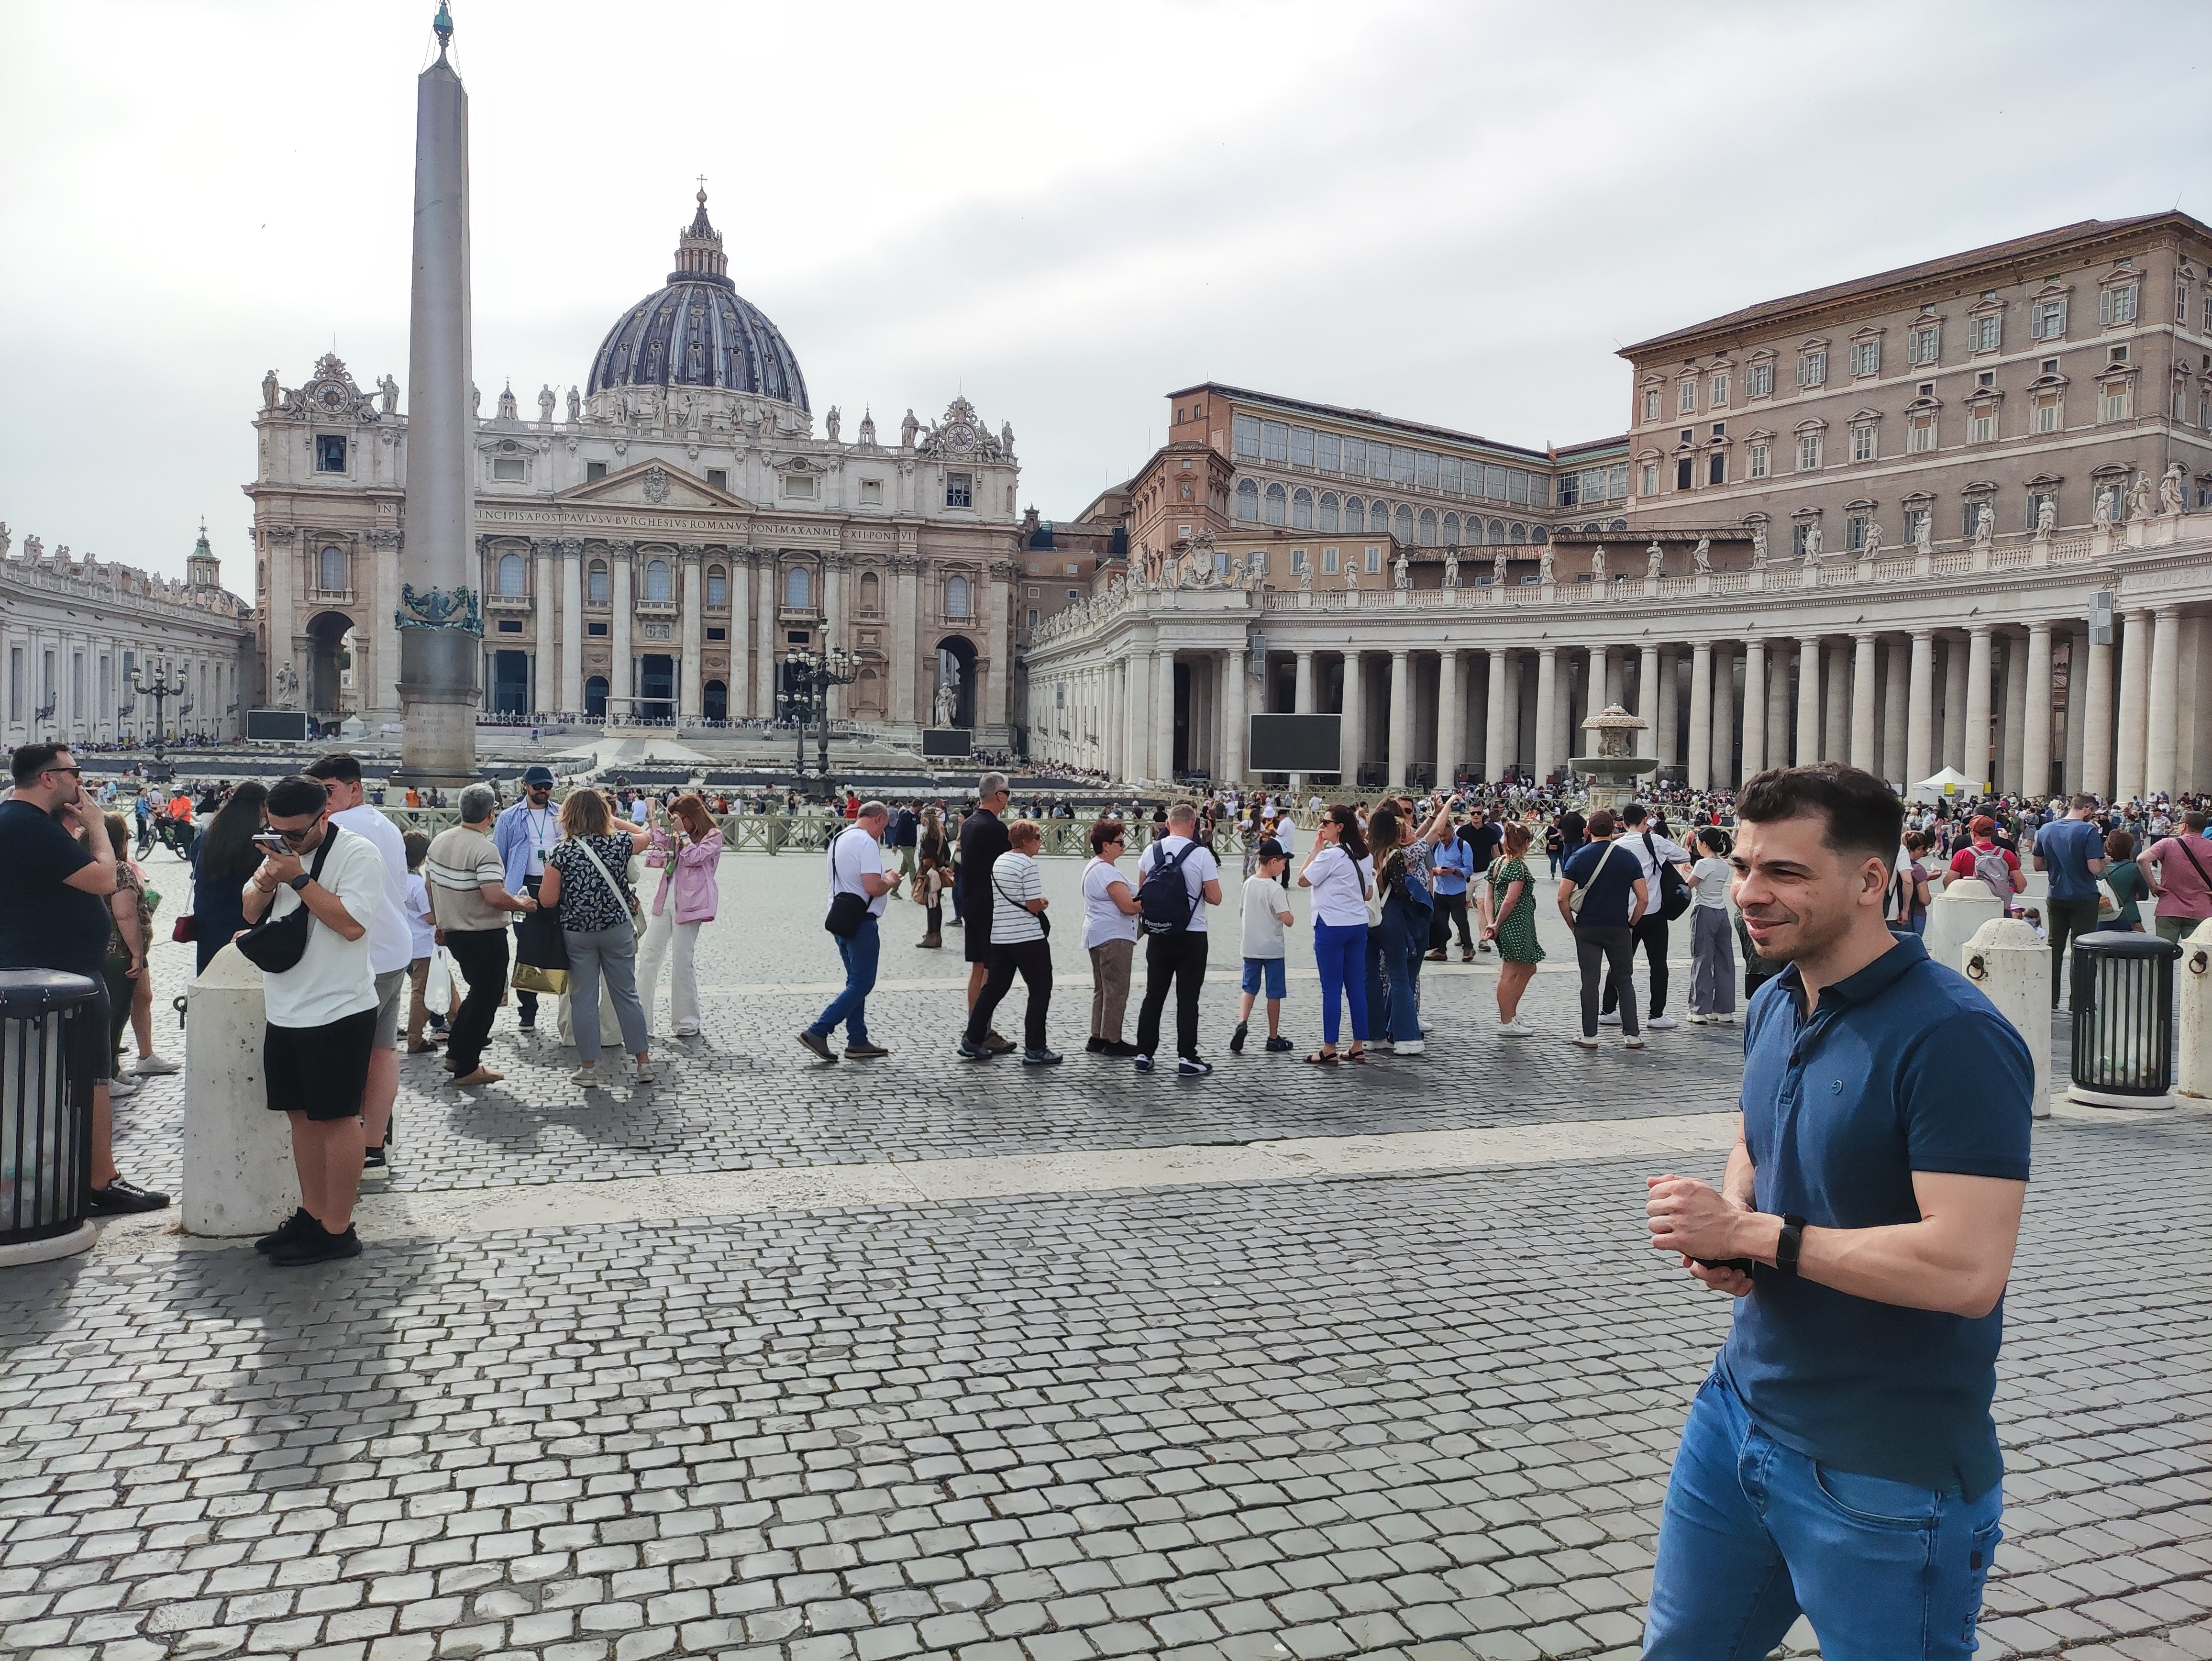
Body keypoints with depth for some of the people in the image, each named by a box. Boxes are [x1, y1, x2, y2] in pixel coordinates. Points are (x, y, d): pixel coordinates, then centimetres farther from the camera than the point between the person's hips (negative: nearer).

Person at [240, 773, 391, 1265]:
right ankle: (311, 1216, 25)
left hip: (338, 1012, -8)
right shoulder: (281, 850, 12)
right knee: (301, 1115, 14)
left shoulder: (358, 853, -13)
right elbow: (251, 912, 16)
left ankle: (336, 1231, 5)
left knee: (336, 1118, -1)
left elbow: (352, 923, -23)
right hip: (286, 1011, 8)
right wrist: (266, 882, -5)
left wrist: (299, 879, -20)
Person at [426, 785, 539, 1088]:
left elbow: (430, 885, 14)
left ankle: (455, 1052, 26)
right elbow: (495, 896, -29)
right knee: (486, 997, 5)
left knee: (479, 991, 24)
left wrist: (441, 922, 26)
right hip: (486, 935, -8)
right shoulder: (485, 848, -21)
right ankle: (467, 1068, 10)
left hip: (454, 932, 8)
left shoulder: (440, 841, 4)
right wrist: (522, 905, -11)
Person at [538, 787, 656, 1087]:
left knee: (583, 998, 7)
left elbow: (547, 900, -8)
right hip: (618, 930, 2)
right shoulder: (619, 843, -6)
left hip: (577, 933, -2)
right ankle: (644, 1062, 14)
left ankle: (589, 1068, 11)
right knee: (627, 995, 10)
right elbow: (646, 835, 18)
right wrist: (615, 821, 20)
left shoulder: (561, 852, -11)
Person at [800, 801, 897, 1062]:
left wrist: (883, 880, 20)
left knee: (856, 982, 15)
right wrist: (891, 882, -4)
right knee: (862, 984, -4)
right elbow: (872, 887, -24)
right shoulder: (866, 842, -15)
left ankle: (857, 1043, 17)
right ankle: (818, 1032, -9)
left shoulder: (838, 839, 15)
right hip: (861, 921, -10)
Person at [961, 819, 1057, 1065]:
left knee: (994, 988, 16)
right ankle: (1035, 1049, 1)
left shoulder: (999, 862, 12)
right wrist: (1044, 904, 5)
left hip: (1000, 937, 8)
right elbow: (1034, 906, -17)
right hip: (1028, 938, -8)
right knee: (1040, 991, 1)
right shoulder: (1028, 865, -13)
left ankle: (972, 1041, 18)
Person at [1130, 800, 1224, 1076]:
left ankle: (1144, 1054, 15)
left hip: (1158, 936, 3)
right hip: (1192, 936, -3)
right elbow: (1215, 898, -9)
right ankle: (1186, 1057, 4)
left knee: (1153, 995, 12)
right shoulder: (1201, 854, -11)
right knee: (1188, 999, 2)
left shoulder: (1151, 851, 1)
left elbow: (1141, 894, 12)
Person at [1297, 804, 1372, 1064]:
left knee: (1331, 989, -2)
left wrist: (1316, 848, -6)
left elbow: (1303, 880, -9)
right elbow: (1368, 894, 15)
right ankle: (1359, 1047, 15)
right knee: (1357, 986, 10)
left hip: (1331, 926, -7)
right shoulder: (1365, 856, 8)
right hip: (1359, 925, 7)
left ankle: (1329, 1050, 2)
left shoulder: (1330, 855, -16)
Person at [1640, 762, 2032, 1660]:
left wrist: (1752, 1232, -21)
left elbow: (1967, 1268, -29)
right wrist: (1720, 1231, -3)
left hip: (1888, 1477, -7)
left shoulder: (1954, 1038, -22)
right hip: (1740, 1410, 8)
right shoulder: (1775, 1005, 4)